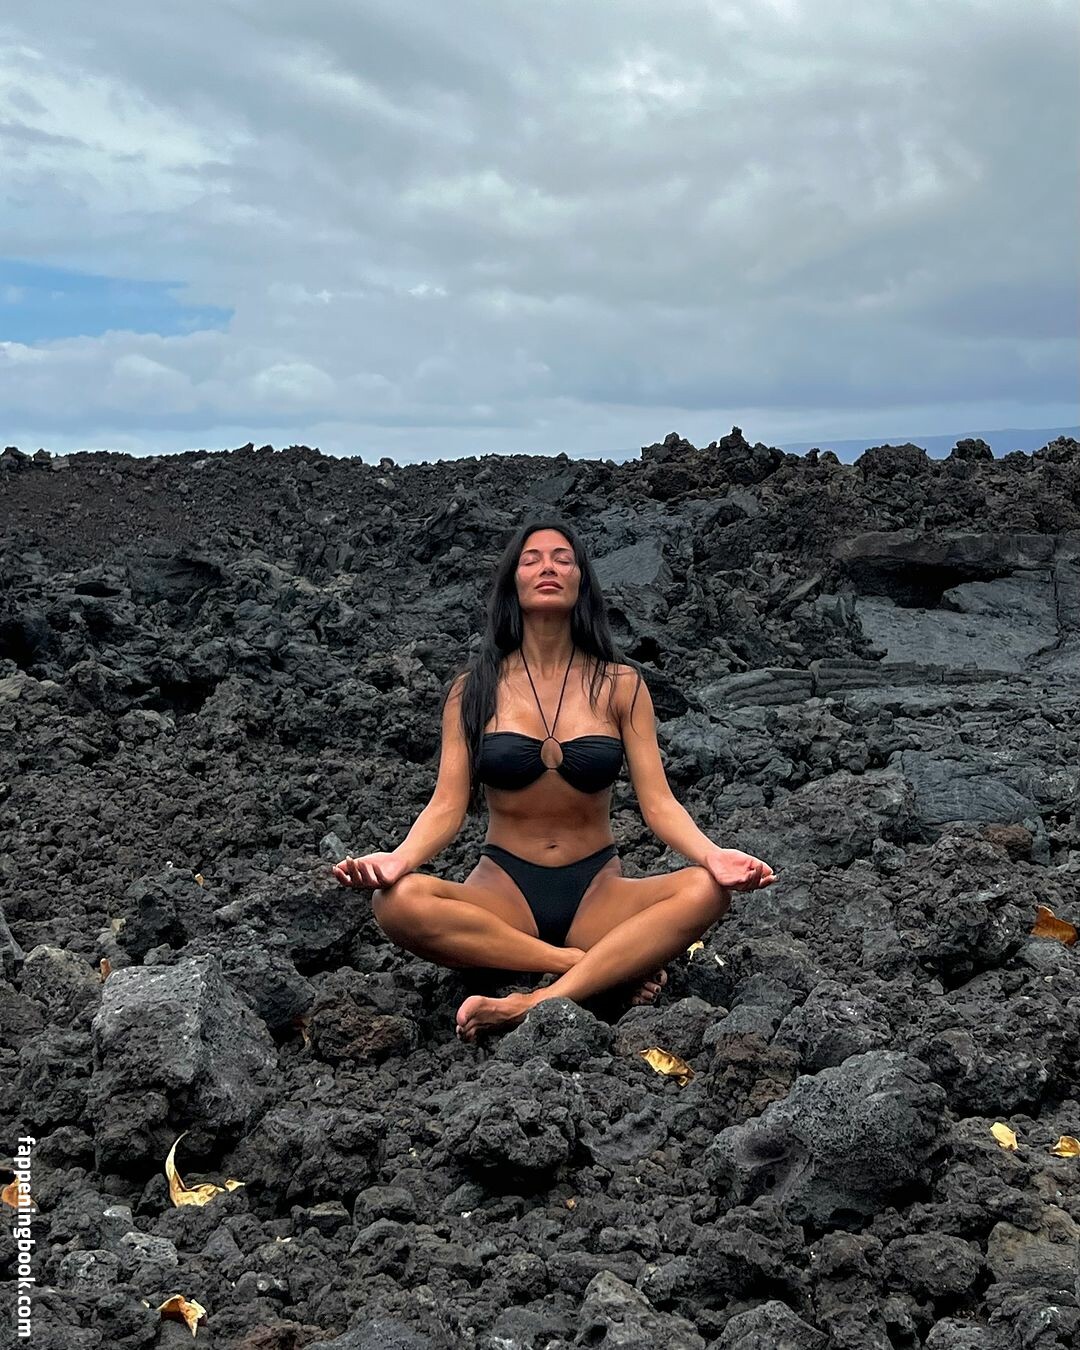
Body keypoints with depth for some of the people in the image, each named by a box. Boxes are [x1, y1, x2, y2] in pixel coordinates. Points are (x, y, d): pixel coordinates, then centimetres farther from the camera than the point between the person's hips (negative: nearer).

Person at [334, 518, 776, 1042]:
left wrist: (711, 854, -24)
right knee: (397, 901, -32)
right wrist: (397, 858, -25)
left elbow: (657, 802, -3)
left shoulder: (619, 685, 4)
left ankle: (535, 1003, -33)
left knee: (706, 890, -28)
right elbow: (447, 805, -4)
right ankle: (617, 964, -24)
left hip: (597, 890, 1)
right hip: (503, 891, 0)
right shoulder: (473, 689, 3)